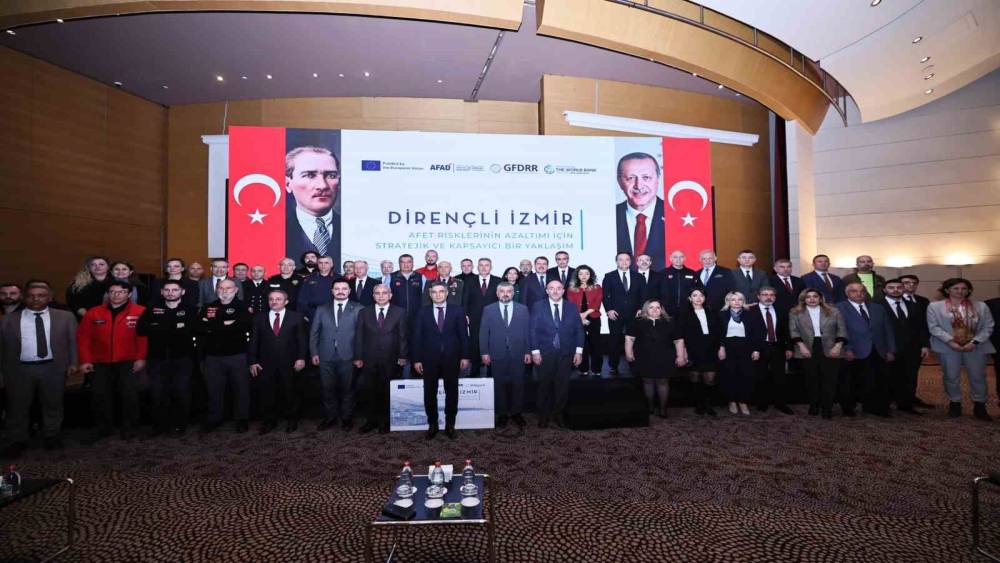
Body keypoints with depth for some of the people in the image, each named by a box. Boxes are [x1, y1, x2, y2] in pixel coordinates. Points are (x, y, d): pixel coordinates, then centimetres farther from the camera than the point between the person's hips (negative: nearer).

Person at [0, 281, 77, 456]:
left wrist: (73, 363, -5)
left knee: (53, 404, 12)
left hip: (53, 368, 0)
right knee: (17, 407, 11)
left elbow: (73, 341, 3)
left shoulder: (65, 317, 3)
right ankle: (18, 441, 26)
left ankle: (51, 436, 28)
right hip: (19, 369, 1)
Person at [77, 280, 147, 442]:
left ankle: (129, 428, 14)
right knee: (100, 396, 9)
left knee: (130, 395, -1)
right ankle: (104, 428, 25)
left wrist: (141, 358, -14)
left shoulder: (140, 312, -7)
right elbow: (83, 337, 5)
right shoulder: (94, 313, 4)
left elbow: (144, 336, -9)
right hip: (99, 363, 3)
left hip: (128, 362, -3)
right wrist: (85, 360, -1)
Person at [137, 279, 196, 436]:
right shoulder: (151, 310, 13)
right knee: (157, 393, 3)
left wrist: (159, 329, -8)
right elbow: (142, 329, -4)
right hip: (157, 358, 2)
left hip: (182, 358, -2)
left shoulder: (191, 310, 4)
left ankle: (179, 424, 15)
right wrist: (175, 328, -11)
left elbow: (192, 329, -15)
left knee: (181, 392, 2)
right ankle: (160, 424, 18)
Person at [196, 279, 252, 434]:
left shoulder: (243, 307, 2)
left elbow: (245, 324, -19)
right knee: (214, 390, 11)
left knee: (241, 389, 6)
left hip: (238, 356, -2)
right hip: (213, 356, 2)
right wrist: (224, 324, -14)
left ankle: (242, 419, 19)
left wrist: (214, 327, -14)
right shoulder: (207, 308, 11)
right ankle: (214, 419, 27)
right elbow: (199, 327, -4)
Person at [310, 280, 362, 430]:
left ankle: (346, 418, 20)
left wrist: (359, 354, -7)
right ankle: (330, 418, 23)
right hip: (326, 357, 3)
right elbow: (314, 332, 12)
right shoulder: (322, 309, 11)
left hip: (348, 357, -2)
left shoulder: (358, 309, 1)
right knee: (328, 389, 8)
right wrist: (314, 353, 4)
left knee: (347, 389, 6)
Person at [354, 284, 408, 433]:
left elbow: (403, 335, 0)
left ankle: (385, 421, 21)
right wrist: (358, 357, -2)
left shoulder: (400, 312, 2)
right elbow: (358, 336, 4)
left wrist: (402, 356, -6)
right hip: (369, 360, 1)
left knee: (387, 392, 7)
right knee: (370, 391, 7)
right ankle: (371, 421, 22)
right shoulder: (364, 313, 7)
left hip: (390, 360, -1)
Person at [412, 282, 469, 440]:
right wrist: (416, 359, -3)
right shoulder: (423, 312, 4)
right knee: (430, 393, 8)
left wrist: (465, 356, -4)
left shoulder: (457, 310, 2)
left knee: (452, 392, 7)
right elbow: (417, 337, 2)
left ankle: (450, 425, 21)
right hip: (429, 359, 1)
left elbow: (463, 335, 1)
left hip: (451, 358, 0)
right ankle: (432, 425, 22)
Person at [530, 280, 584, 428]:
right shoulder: (538, 307, -1)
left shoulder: (572, 307, 5)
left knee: (563, 385, 7)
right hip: (544, 353, -2)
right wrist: (535, 351, -9)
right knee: (544, 385, 6)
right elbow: (533, 330, -3)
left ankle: (558, 413, 24)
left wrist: (579, 351, -2)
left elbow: (579, 329, 5)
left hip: (566, 354, 2)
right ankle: (543, 415, 22)